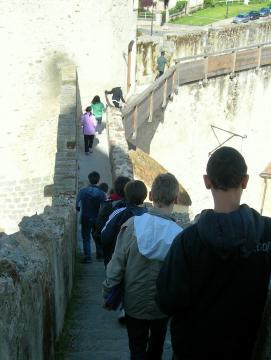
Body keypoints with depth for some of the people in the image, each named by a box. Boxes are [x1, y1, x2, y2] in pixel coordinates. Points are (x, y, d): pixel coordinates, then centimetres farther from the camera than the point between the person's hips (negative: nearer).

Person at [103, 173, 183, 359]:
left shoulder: (132, 225, -19)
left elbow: (116, 265, -15)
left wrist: (108, 295, 0)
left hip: (134, 303, -1)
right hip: (162, 305, 1)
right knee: (157, 345, 27)